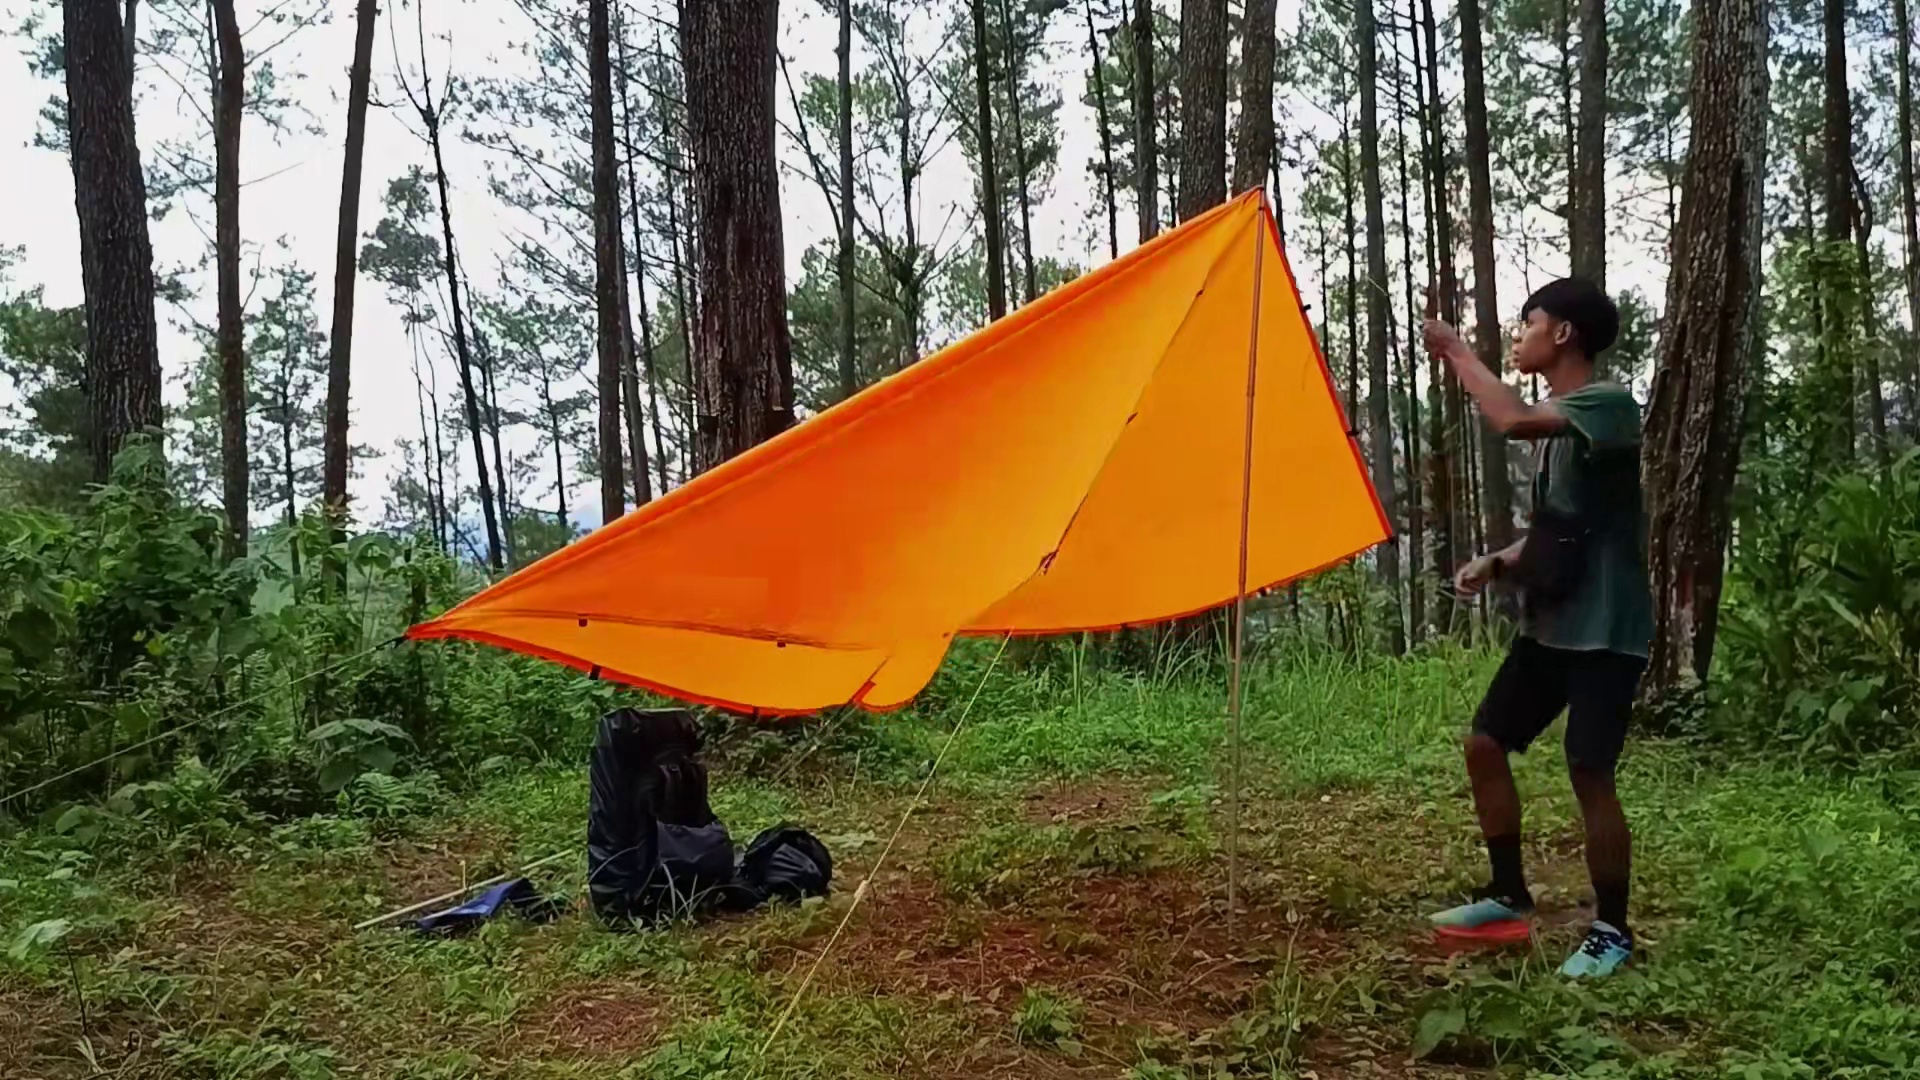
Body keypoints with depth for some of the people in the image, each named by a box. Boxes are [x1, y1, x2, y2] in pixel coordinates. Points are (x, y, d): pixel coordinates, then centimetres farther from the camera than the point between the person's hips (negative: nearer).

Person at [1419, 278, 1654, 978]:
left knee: (1589, 772, -7)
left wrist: (1456, 352, -19)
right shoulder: (1556, 420, 15)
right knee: (1484, 745, 7)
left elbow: (1513, 421, -34)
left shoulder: (1607, 404, -14)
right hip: (1548, 625, 9)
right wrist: (1498, 565, 3)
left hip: (1604, 631, -9)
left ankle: (1612, 930, 11)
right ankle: (1509, 898, 20)